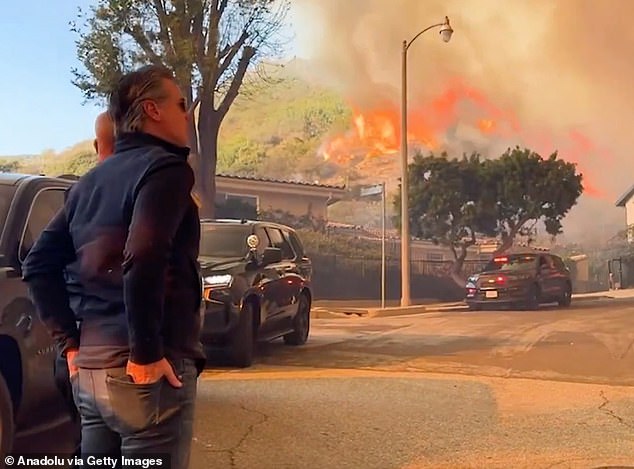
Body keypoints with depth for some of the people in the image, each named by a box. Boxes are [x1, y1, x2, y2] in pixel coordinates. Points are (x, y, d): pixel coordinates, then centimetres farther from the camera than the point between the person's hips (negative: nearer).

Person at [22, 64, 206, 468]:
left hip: (90, 368, 8)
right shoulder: (166, 167, -9)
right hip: (144, 373, -8)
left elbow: (39, 265, 16)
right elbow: (143, 259, -25)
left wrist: (71, 341, 13)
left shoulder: (92, 181, 17)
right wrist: (146, 353, -19)